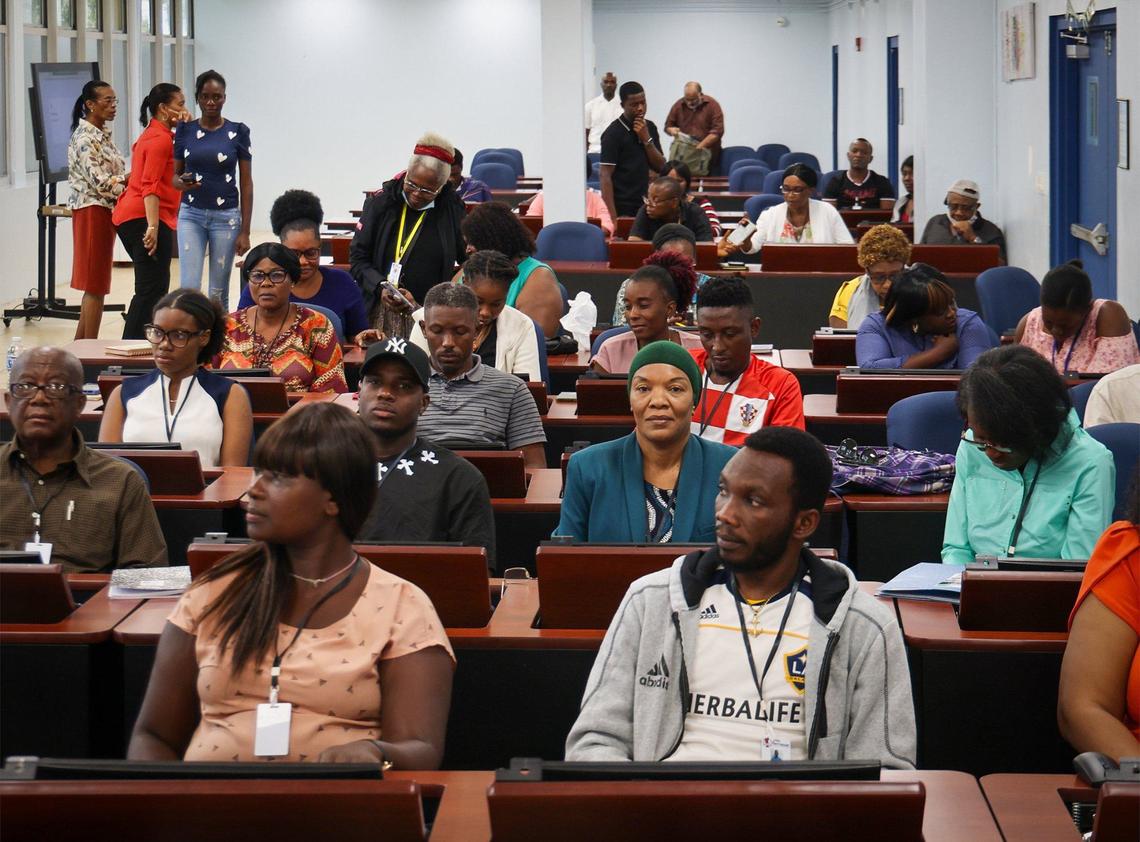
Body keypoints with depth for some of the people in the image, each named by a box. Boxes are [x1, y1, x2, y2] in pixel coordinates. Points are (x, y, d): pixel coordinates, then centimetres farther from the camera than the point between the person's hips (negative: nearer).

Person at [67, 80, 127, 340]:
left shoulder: (103, 133, 13)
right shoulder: (85, 138, -15)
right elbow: (99, 182, -22)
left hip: (105, 211, 9)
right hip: (93, 211, -9)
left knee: (95, 284, 13)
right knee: (96, 285, -5)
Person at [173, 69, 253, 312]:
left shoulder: (238, 132, -2)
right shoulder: (185, 130, 4)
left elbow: (246, 183, -1)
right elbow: (175, 174, 10)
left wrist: (245, 231, -5)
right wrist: (182, 183, -16)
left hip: (226, 216, -1)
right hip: (191, 215, 1)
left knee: (218, 292, 3)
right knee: (189, 287, -9)